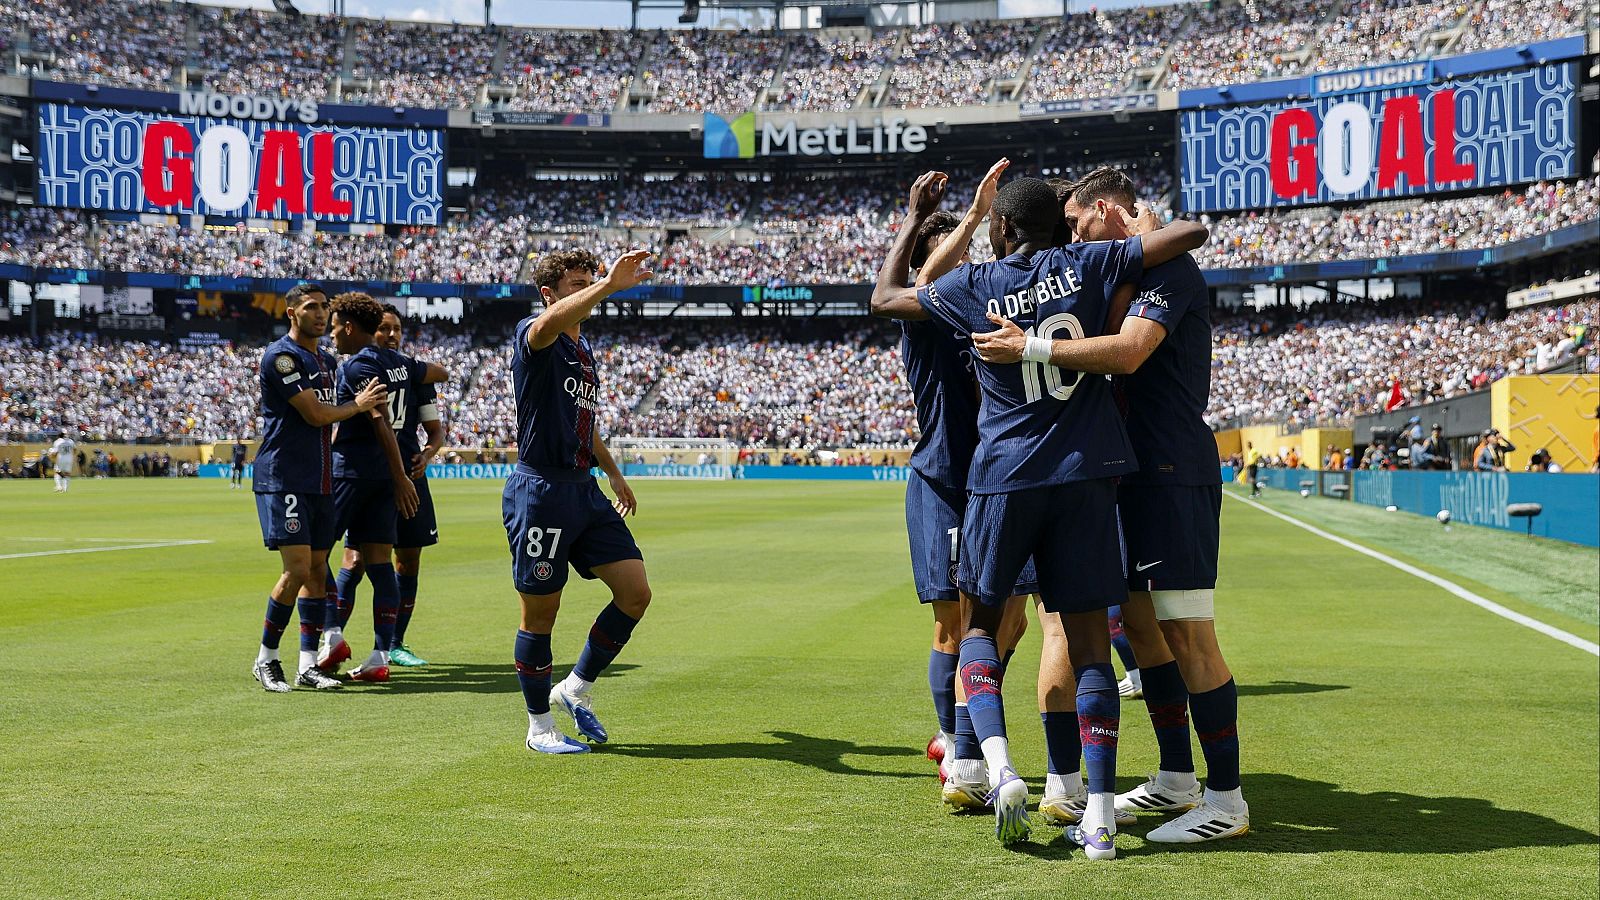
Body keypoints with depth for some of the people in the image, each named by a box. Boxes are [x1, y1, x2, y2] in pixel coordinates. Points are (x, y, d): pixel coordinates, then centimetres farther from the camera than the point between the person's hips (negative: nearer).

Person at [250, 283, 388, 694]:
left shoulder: (326, 360, 18)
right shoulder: (280, 356, -10)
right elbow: (315, 414, -14)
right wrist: (358, 404, -1)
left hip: (320, 481, 8)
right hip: (283, 479, -8)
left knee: (317, 570, 5)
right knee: (297, 569, -12)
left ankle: (308, 664, 10)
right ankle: (266, 659, 4)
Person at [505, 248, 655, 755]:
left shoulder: (584, 348, 18)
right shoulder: (532, 337, -8)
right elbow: (551, 322, -35)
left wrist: (614, 474, 31)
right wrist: (610, 284, -43)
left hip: (584, 490, 8)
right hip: (540, 492, -8)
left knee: (635, 593, 1)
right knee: (540, 612, 1)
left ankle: (577, 689, 19)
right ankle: (540, 726, 17)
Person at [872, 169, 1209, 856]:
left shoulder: (975, 286, 2)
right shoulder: (1085, 265, 4)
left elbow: (883, 297, 18)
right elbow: (1192, 233, 3)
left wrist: (913, 219, 28)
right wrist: (1142, 229, 23)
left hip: (1005, 475, -1)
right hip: (1086, 473, 1)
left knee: (978, 621, 15)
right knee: (1089, 637, 4)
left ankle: (1000, 769, -6)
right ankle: (1099, 814, 0)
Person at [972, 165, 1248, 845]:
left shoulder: (1168, 266, -11)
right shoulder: (1129, 273, 20)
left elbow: (1128, 353, -26)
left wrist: (1030, 349, -23)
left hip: (1174, 472, -10)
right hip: (1139, 472, 10)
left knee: (1187, 632, -9)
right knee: (1139, 620, 13)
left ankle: (1225, 800, -3)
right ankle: (1176, 779, 23)